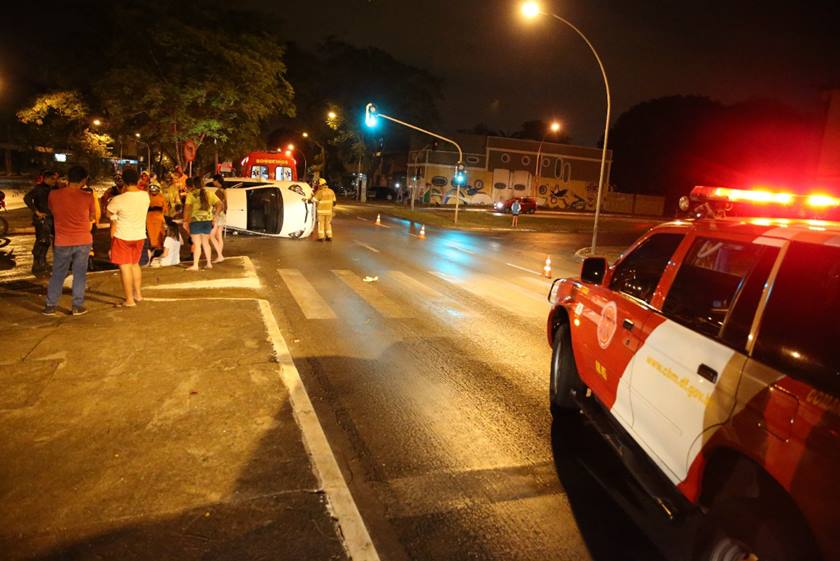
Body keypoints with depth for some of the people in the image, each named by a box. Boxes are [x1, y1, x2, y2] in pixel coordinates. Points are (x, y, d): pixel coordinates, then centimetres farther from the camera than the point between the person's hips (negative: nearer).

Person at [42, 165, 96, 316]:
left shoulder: (54, 194, -6)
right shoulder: (87, 197, -10)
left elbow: (52, 211, 11)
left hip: (62, 242, 1)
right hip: (83, 241, -1)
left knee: (57, 274, 12)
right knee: (80, 273, 8)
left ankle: (50, 306, 17)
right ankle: (77, 306, 11)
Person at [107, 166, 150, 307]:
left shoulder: (119, 199, -21)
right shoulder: (145, 196, -7)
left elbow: (108, 212, -6)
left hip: (122, 236, -6)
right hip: (140, 236, 6)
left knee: (125, 267, 1)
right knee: (135, 264, 21)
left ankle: (129, 300, 3)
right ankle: (138, 294, 29)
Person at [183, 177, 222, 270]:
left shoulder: (191, 194, -6)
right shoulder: (209, 193, 6)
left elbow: (187, 208, -13)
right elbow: (220, 204, 2)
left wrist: (185, 221, -7)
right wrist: (214, 215, 8)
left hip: (195, 220, -4)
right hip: (207, 220, 4)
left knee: (197, 244, 0)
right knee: (206, 242, 16)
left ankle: (195, 265, 0)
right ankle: (209, 263, 18)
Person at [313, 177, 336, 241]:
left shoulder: (320, 192, -13)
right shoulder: (331, 191, 5)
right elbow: (334, 202, 9)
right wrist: (332, 208, 21)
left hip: (321, 211, -4)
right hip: (329, 211, 4)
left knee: (321, 224, 6)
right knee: (328, 223, 14)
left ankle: (321, 237, 4)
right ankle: (329, 237, 12)